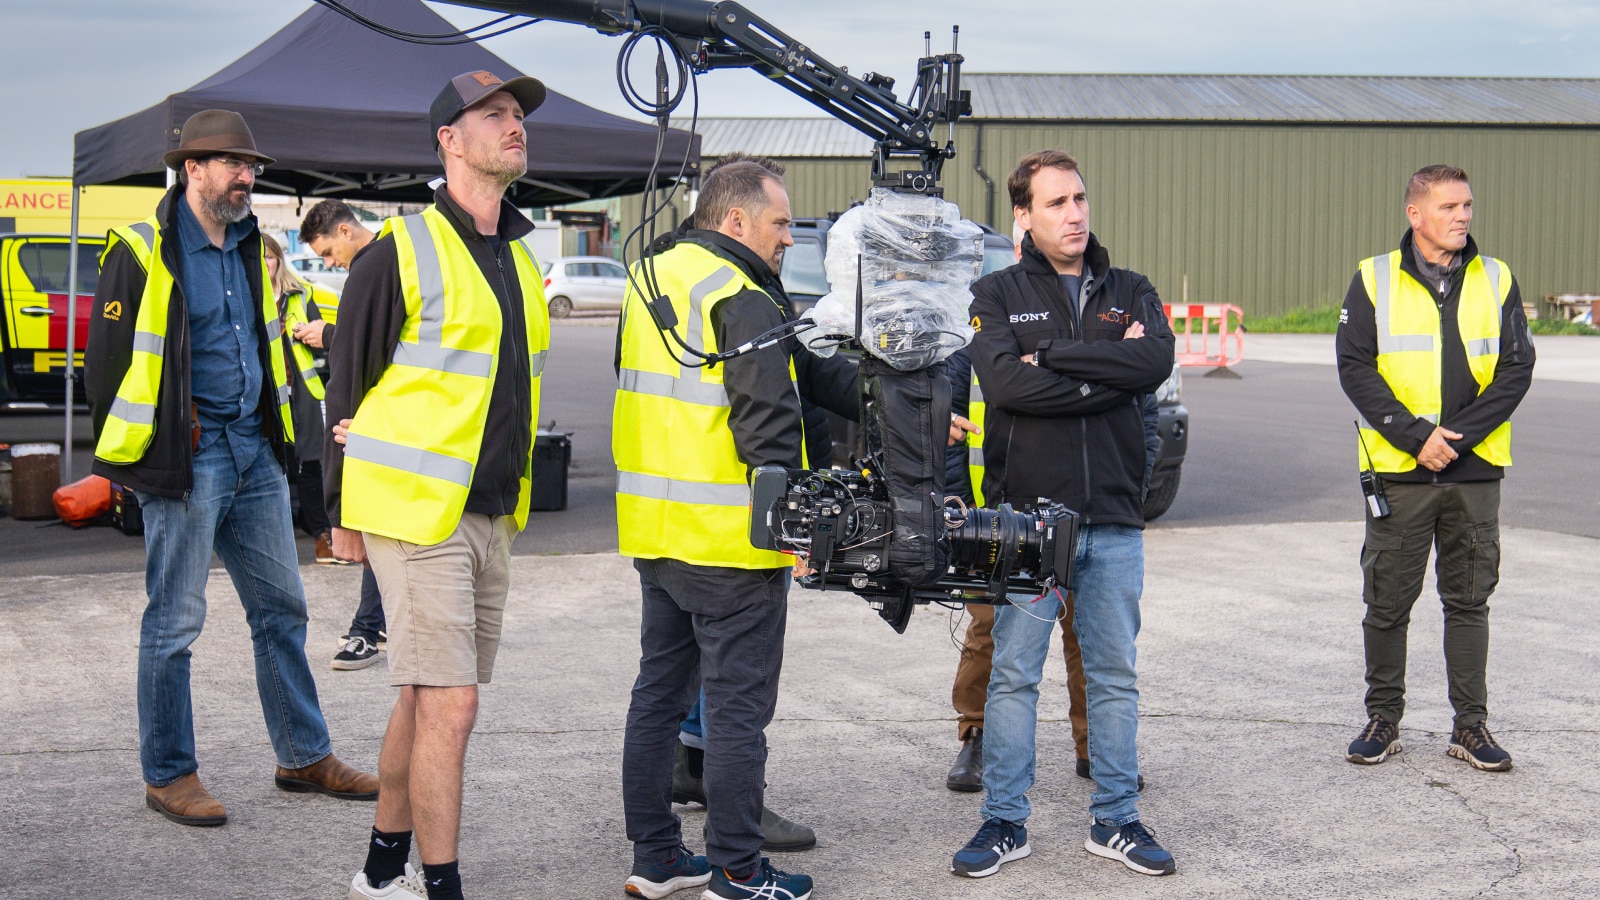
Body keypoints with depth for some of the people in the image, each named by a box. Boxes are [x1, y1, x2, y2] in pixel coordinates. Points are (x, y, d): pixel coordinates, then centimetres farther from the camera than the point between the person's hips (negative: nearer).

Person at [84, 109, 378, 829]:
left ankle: (304, 756, 22)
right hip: (185, 458, -7)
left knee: (281, 608, 11)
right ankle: (168, 775, 12)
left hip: (255, 452, 7)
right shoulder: (142, 253, -9)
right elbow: (107, 363, -7)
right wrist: (131, 461, -4)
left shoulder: (250, 249, 14)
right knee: (175, 620, 0)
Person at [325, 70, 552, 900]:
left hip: (490, 515, 7)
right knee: (449, 706, -8)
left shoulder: (518, 258, 14)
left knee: (424, 700, 15)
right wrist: (344, 512, -3)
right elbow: (348, 385, -5)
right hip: (415, 512, -7)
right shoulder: (402, 253, -9)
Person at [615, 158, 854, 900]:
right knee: (738, 706, 0)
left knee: (658, 692, 15)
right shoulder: (741, 300, -15)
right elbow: (768, 423, -20)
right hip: (729, 538, -9)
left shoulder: (651, 279, 13)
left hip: (654, 531, 9)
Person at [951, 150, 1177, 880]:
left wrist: (1052, 356, -13)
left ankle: (1115, 820, 21)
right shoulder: (997, 294, 2)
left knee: (1114, 674, 10)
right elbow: (1004, 382, -16)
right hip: (1026, 512, -2)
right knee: (1013, 675, 4)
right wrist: (1109, 372, -13)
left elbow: (1157, 361, -11)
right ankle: (1004, 822, 14)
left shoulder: (1129, 292, 10)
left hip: (1115, 519, 3)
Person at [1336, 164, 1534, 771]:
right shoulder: (1374, 280, 1)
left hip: (1475, 470, 2)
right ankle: (1383, 718, 18)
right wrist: (1415, 436, -14)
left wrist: (1457, 435, -12)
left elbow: (1516, 369, 0)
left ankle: (1470, 725, 16)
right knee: (1387, 601, 5)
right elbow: (1355, 368, -5)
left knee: (1469, 600, 7)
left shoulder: (1497, 280, 6)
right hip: (1398, 470, -1)